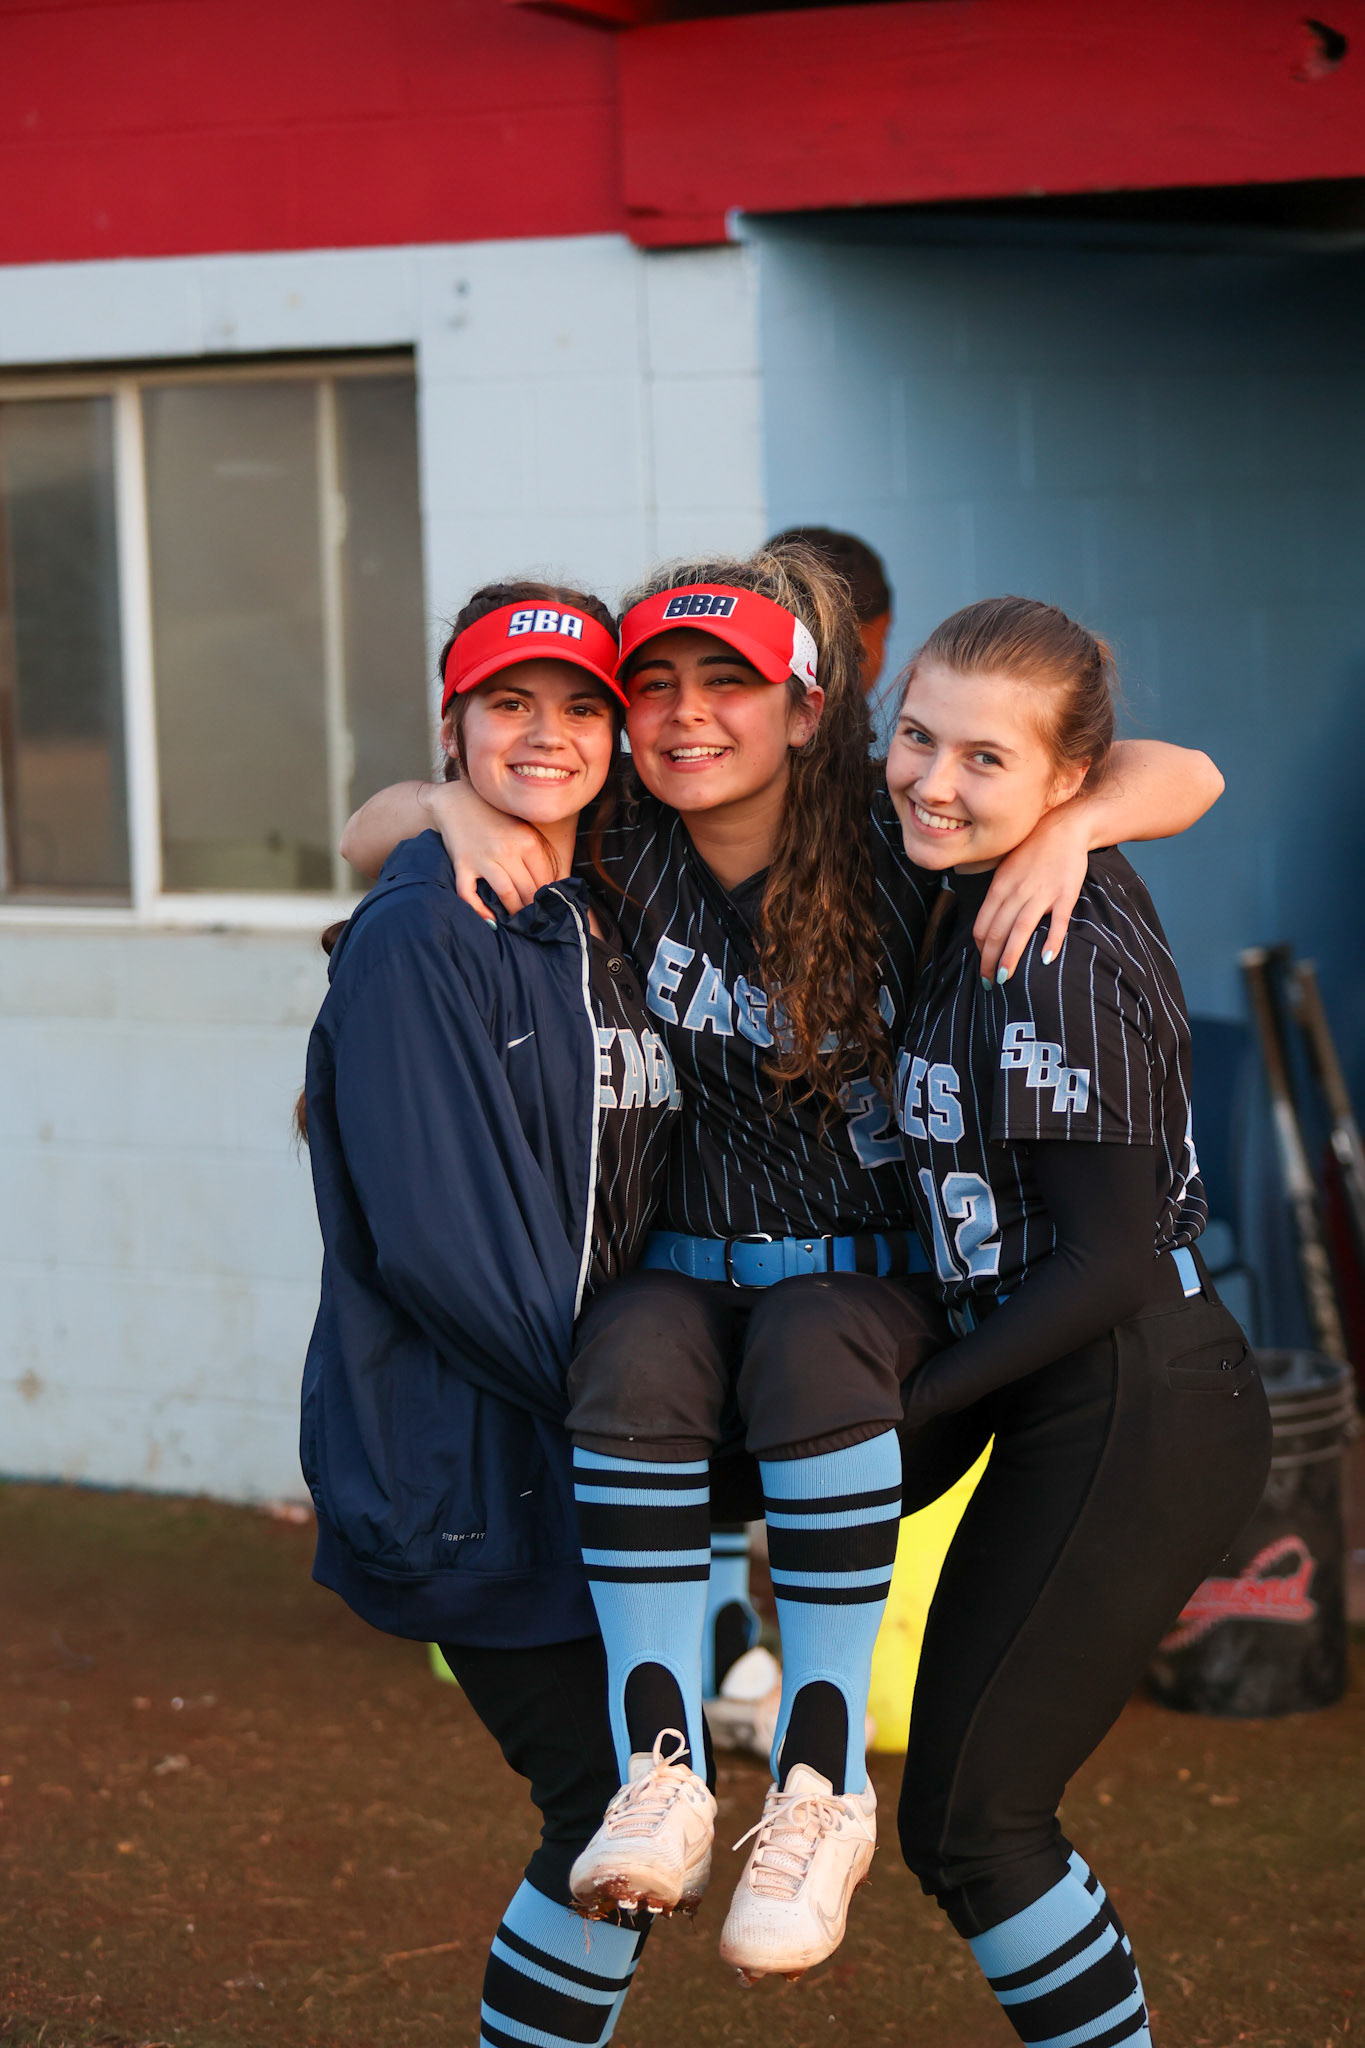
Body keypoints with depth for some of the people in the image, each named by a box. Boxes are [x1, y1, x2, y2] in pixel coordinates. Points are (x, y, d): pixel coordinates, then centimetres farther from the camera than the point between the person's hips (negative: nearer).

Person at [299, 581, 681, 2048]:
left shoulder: (610, 935, 13)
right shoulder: (418, 943, -13)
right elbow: (441, 1236, -19)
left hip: (593, 1464, 8)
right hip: (464, 1463, -8)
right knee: (621, 1819, -6)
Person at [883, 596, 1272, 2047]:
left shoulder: (1054, 960, -22)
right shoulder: (982, 907, 6)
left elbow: (1111, 1262, -22)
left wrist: (907, 1408, -15)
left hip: (1129, 1424, -9)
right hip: (1143, 1405, 9)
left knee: (964, 1824, 1)